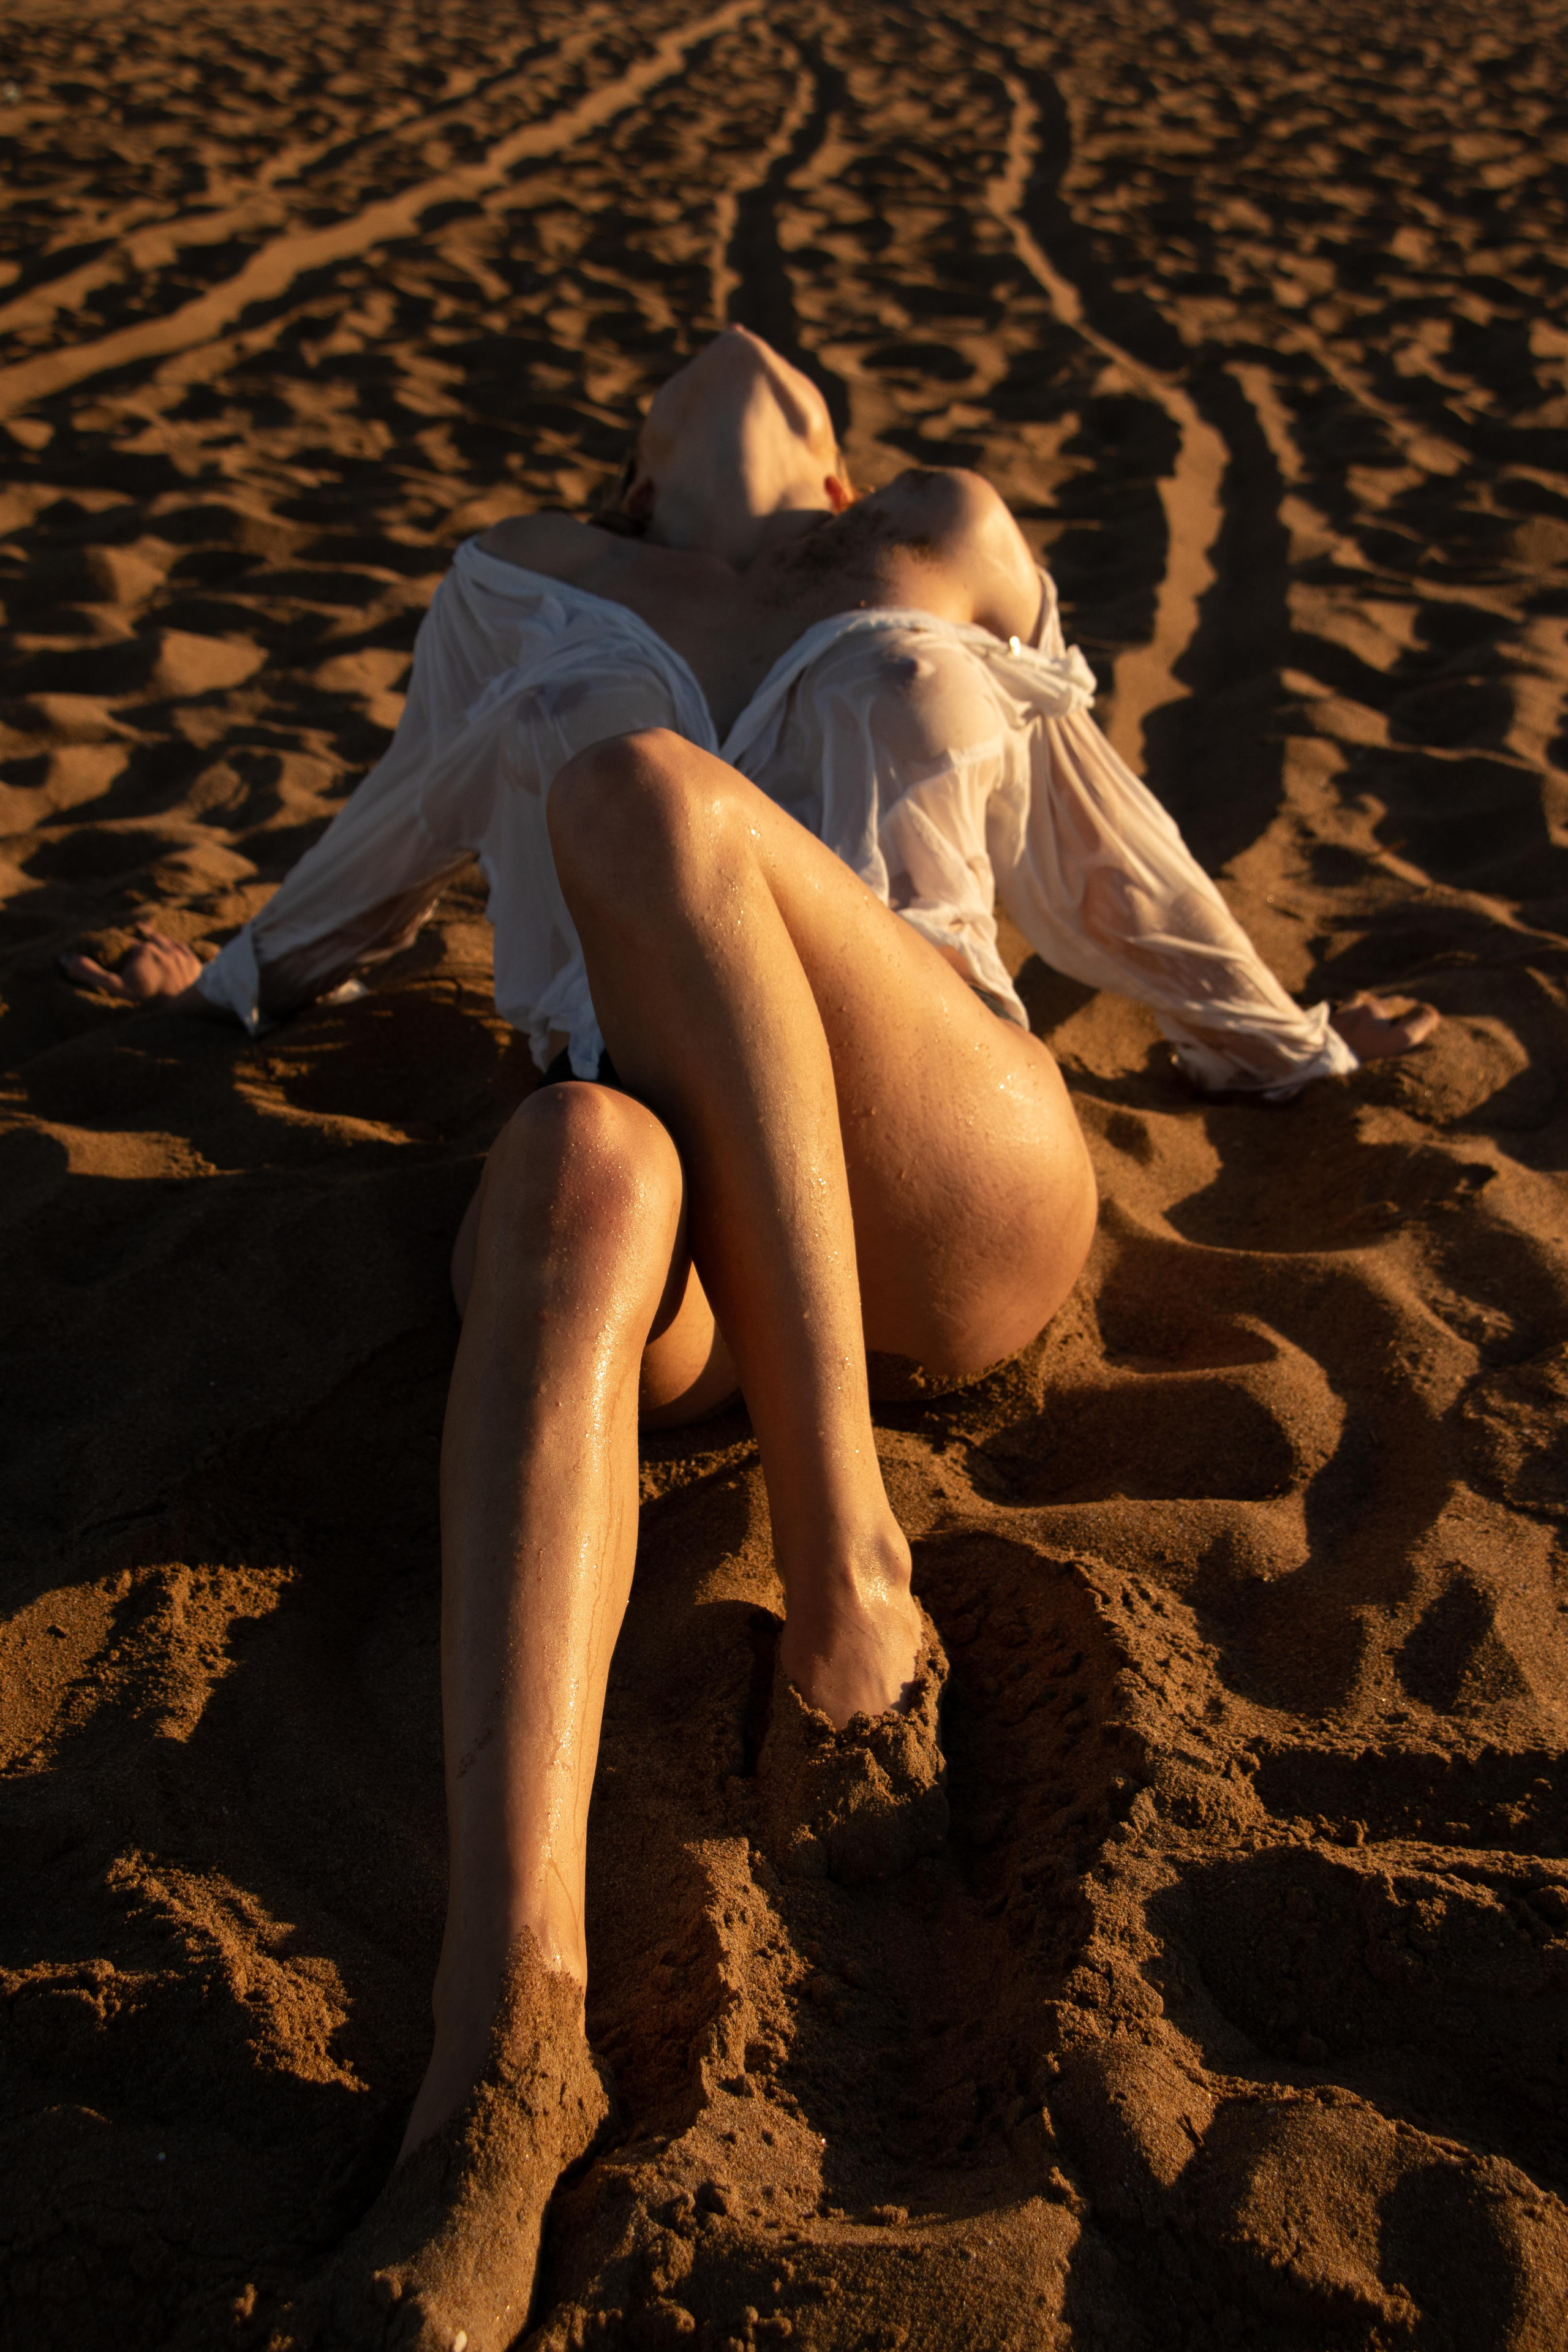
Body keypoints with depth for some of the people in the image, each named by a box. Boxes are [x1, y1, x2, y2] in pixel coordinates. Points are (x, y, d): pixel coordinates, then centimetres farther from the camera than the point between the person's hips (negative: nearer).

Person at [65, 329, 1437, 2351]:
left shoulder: (941, 552, 30)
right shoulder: (525, 587, 32)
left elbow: (1094, 839, 34)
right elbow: (408, 824, 44)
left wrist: (1283, 1040, 39)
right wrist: (249, 975, 53)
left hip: (956, 1204, 0)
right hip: (690, 1238, 1)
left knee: (643, 790, -28)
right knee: (572, 1176, -37)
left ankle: (850, 1579, -32)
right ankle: (505, 2033, -50)